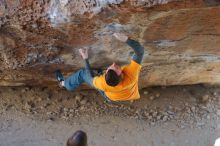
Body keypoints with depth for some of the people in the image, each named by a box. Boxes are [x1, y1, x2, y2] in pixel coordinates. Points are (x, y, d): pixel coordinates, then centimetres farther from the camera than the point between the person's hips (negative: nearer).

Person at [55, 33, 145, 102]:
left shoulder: (103, 84, -45)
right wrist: (126, 39, -52)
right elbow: (140, 50, -40)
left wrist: (86, 59, -20)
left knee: (83, 73, 6)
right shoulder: (131, 74, -47)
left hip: (111, 97, -1)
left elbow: (90, 80, -21)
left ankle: (65, 83, 35)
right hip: (130, 94, 2)